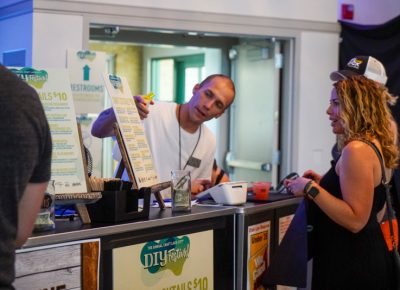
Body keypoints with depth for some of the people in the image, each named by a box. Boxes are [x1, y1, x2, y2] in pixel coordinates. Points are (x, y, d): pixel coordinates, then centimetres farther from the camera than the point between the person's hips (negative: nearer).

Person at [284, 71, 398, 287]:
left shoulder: (356, 149, -20)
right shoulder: (374, 144, 10)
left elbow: (355, 220, -24)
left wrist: (311, 189, -19)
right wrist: (325, 183, 15)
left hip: (351, 267, -10)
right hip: (370, 256, 10)